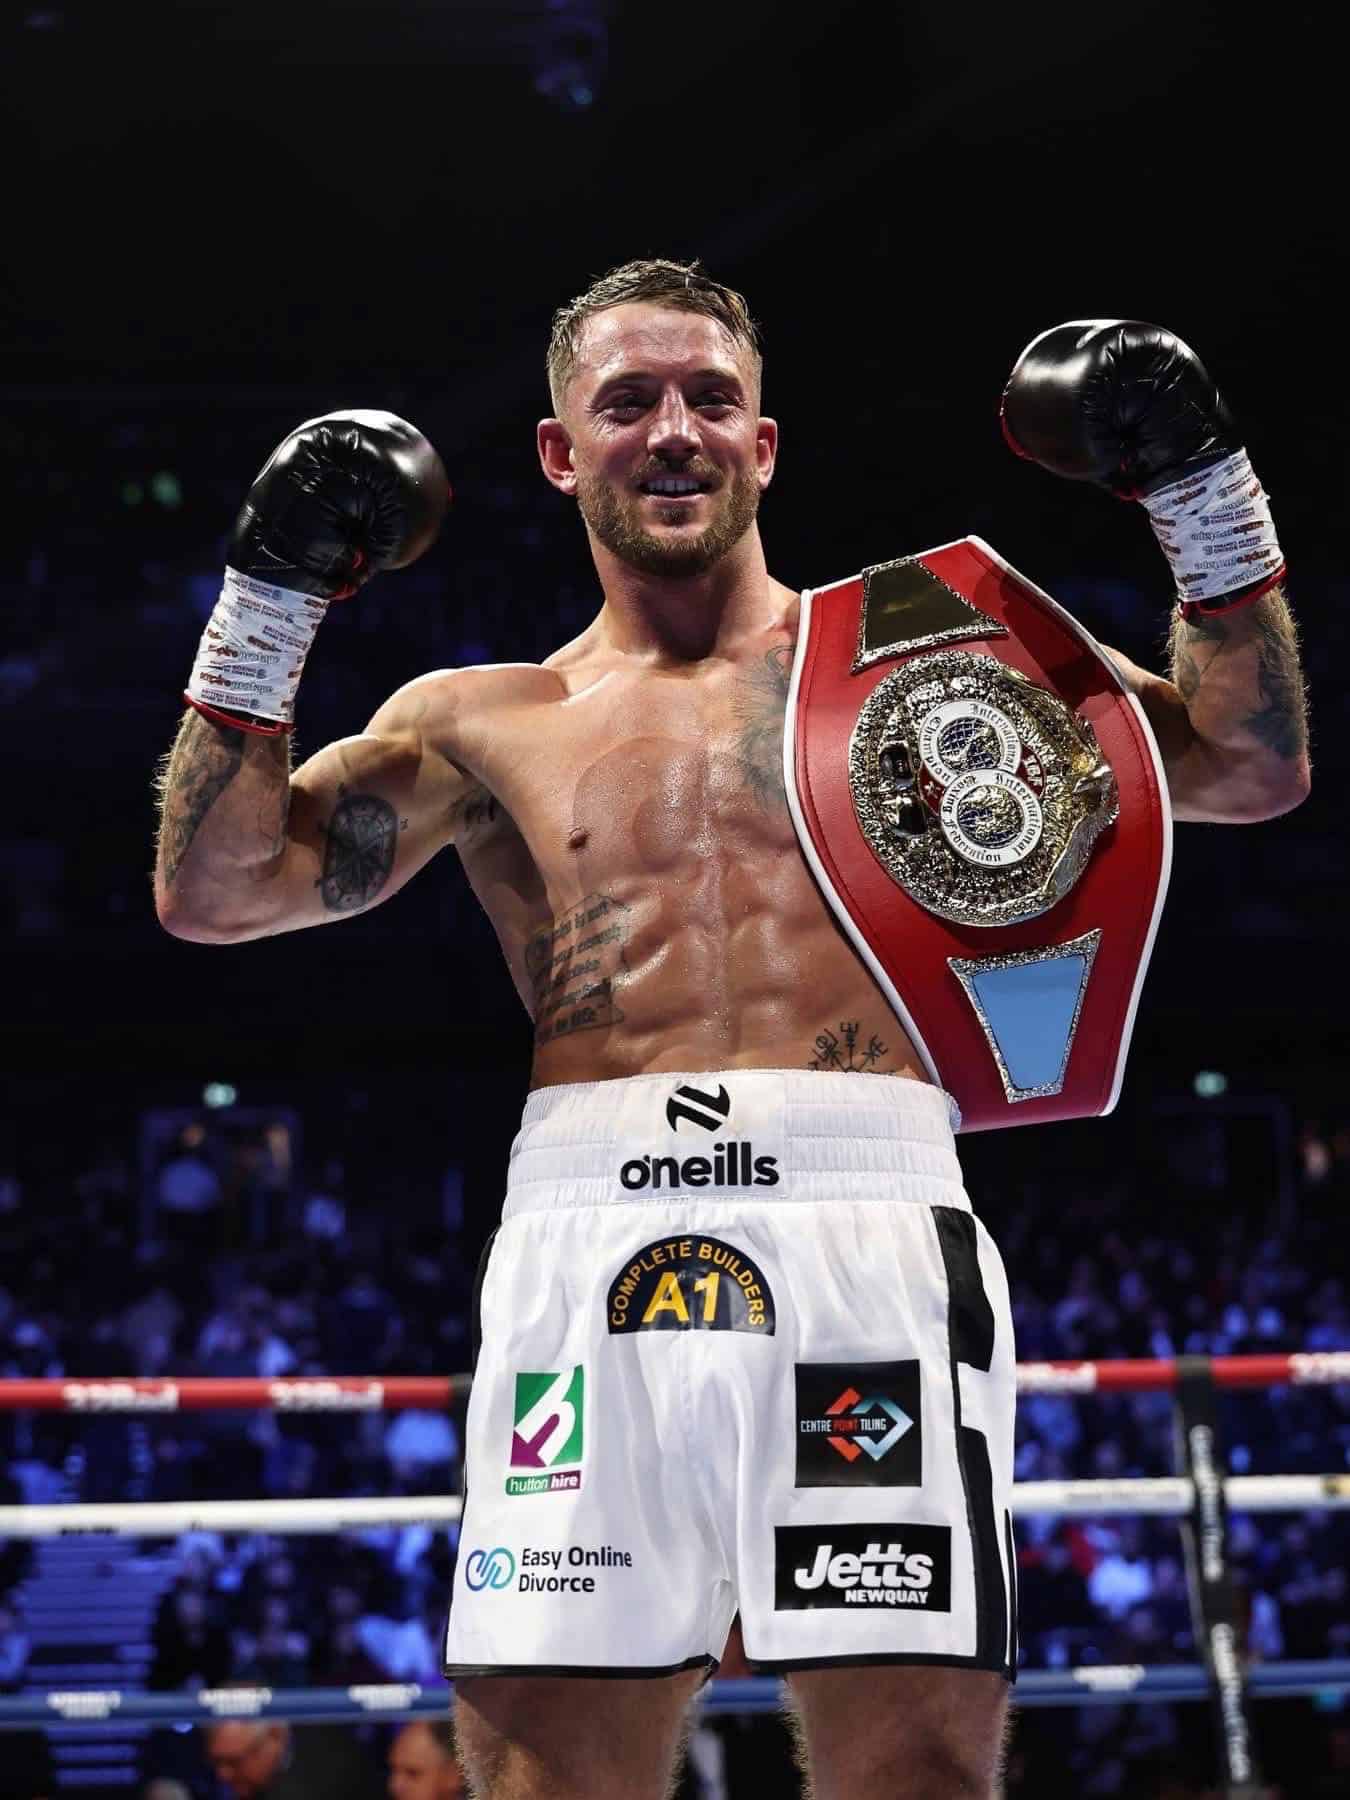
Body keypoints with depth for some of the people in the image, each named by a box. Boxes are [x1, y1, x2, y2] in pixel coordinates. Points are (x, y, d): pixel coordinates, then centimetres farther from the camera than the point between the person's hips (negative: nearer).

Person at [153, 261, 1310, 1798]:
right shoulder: (492, 723, 21)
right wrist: (268, 595, 9)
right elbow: (207, 892, 15)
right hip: (587, 1243, 1)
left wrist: (1199, 490, 8)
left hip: (873, 1224, -1)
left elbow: (1253, 769, 16)